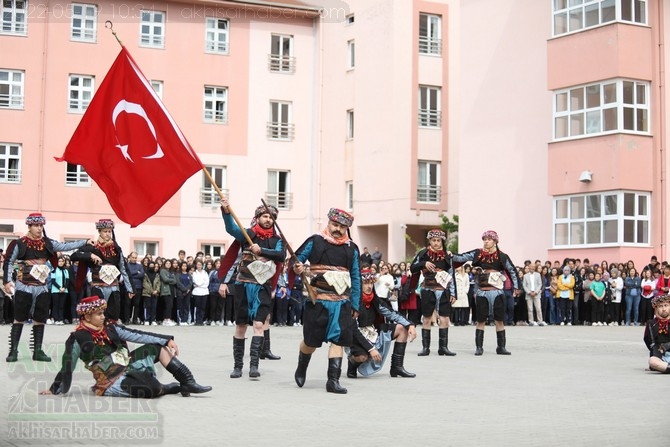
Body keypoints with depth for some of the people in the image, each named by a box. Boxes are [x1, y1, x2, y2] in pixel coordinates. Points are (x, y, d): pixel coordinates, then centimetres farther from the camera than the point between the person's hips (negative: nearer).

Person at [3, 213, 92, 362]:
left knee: (40, 319, 6)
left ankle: (37, 351, 13)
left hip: (42, 287, 4)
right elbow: (8, 262, -1)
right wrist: (7, 281, -10)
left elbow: (65, 246, 0)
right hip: (24, 287, -4)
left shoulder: (47, 243, 6)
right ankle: (13, 350, 4)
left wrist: (85, 242, -8)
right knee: (19, 319, -1)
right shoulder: (20, 243, -5)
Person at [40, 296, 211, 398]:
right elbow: (67, 366, -9)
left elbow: (137, 335, 3)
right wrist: (54, 390, -6)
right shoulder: (78, 338, -12)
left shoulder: (109, 328, 7)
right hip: (112, 381, -8)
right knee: (152, 389, -31)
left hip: (127, 366, 8)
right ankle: (166, 388, 5)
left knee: (158, 347, -1)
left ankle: (187, 382, -5)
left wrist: (166, 340, -2)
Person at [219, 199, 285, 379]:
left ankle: (254, 365, -15)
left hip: (262, 287, 0)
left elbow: (281, 255, -11)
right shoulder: (247, 234, 2)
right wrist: (226, 211, -34)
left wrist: (261, 250, -22)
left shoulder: (276, 240, 7)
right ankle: (237, 365, 14)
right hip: (243, 285, 0)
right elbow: (231, 228, -17)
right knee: (241, 325, 5)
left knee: (259, 324, -12)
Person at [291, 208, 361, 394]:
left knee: (338, 340, -4)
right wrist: (297, 268, -17)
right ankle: (301, 368, 33)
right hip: (317, 300, -2)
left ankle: (333, 380, 2)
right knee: (312, 340, 5)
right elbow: (296, 259, 8)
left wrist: (355, 305, 9)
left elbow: (356, 279, 12)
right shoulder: (314, 241, 3)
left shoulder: (352, 249, 10)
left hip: (342, 303, 2)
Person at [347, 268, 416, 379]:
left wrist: (410, 325, -17)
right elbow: (354, 330, -23)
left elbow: (391, 313, -1)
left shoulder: (374, 300, 1)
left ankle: (397, 367, -2)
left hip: (373, 335, 8)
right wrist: (371, 349, -30)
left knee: (402, 328, -1)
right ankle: (352, 362, 0)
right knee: (363, 356, -39)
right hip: (356, 340, -8)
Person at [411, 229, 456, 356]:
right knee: (427, 319, 2)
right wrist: (424, 263, -13)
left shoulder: (447, 255, 7)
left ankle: (443, 347, 4)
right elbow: (412, 268, 3)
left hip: (443, 291, 1)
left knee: (444, 319, -3)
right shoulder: (423, 253, 4)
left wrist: (453, 293, 4)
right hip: (428, 290, -1)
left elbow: (451, 275, 8)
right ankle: (425, 347, 7)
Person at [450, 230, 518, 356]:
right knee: (480, 321, 5)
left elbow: (512, 271, 9)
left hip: (497, 292, 0)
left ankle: (501, 347, 9)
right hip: (482, 292, 1)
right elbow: (461, 258, -2)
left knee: (499, 320, 2)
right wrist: (452, 256, -19)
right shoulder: (478, 254, 3)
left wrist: (516, 287, 9)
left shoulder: (502, 256, 2)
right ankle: (479, 347, 10)